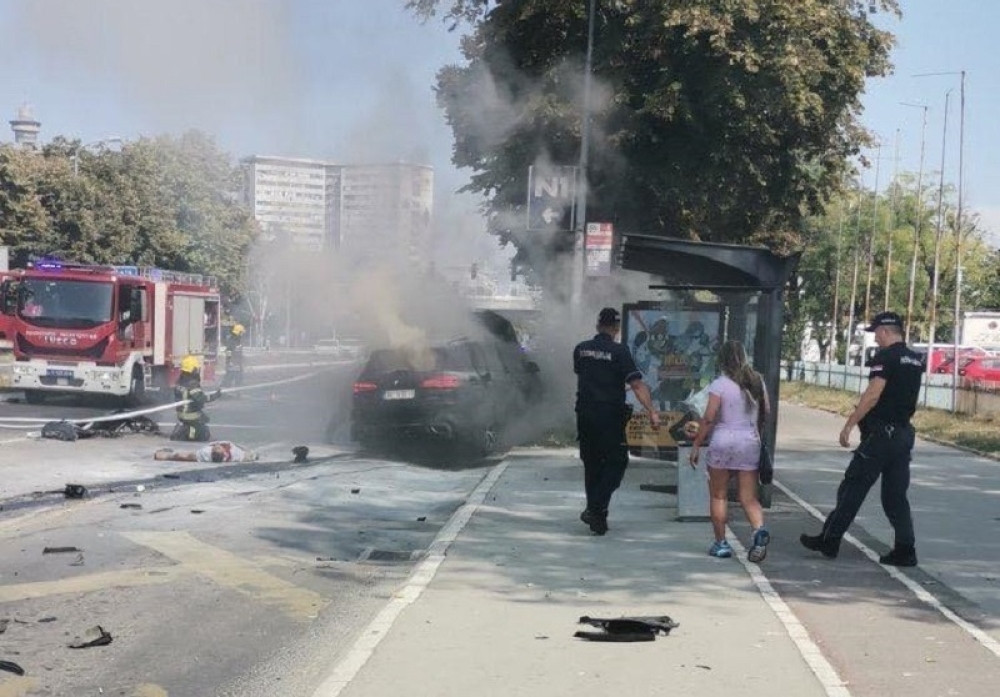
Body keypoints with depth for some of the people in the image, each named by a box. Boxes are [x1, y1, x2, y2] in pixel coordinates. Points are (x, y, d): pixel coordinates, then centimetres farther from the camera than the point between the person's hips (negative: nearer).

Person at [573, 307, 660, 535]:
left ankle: (596, 515, 18)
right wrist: (652, 411, -18)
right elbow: (637, 384, -17)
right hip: (610, 415, -5)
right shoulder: (619, 351, -10)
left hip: (585, 413, 5)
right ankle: (596, 508, -9)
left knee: (592, 464, 14)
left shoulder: (581, 349, 5)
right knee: (616, 462, 5)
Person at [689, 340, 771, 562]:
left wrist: (696, 445, -5)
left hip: (723, 442, -4)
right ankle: (759, 530, -19)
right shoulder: (756, 381, 5)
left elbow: (709, 418, -13)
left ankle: (721, 543, 12)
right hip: (750, 443, 4)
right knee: (749, 497, 7)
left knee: (718, 496, 10)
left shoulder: (719, 384, -9)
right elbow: (766, 412, 11)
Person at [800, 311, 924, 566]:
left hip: (880, 433, -8)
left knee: (852, 488, 0)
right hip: (904, 434, 8)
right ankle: (905, 550, 8)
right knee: (896, 495, 10)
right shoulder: (915, 360, 13)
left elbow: (873, 394, -21)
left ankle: (829, 541, 6)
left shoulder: (885, 358, -14)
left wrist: (848, 425, -18)